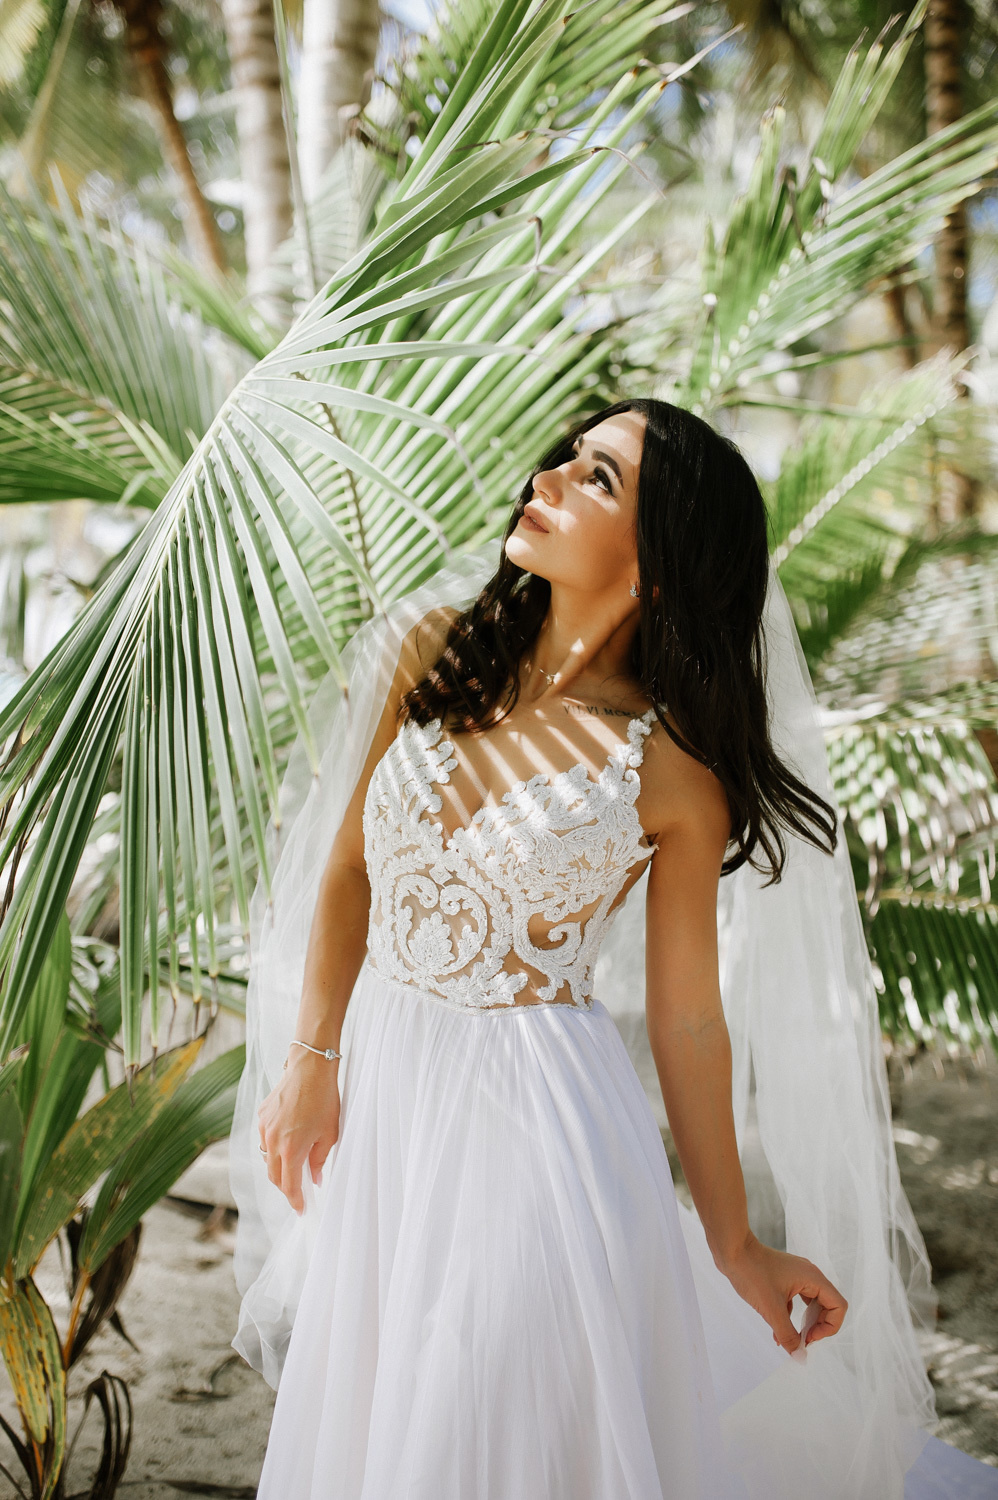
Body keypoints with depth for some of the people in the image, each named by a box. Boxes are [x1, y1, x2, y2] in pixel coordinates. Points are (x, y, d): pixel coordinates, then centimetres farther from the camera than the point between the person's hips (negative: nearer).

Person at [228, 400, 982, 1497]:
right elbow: (350, 867, 7)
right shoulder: (437, 650, -1)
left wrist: (735, 1245, -2)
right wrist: (311, 1059, 2)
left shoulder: (674, 775, -12)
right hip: (383, 1088, 5)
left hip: (538, 1115, -5)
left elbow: (688, 1019, -6)